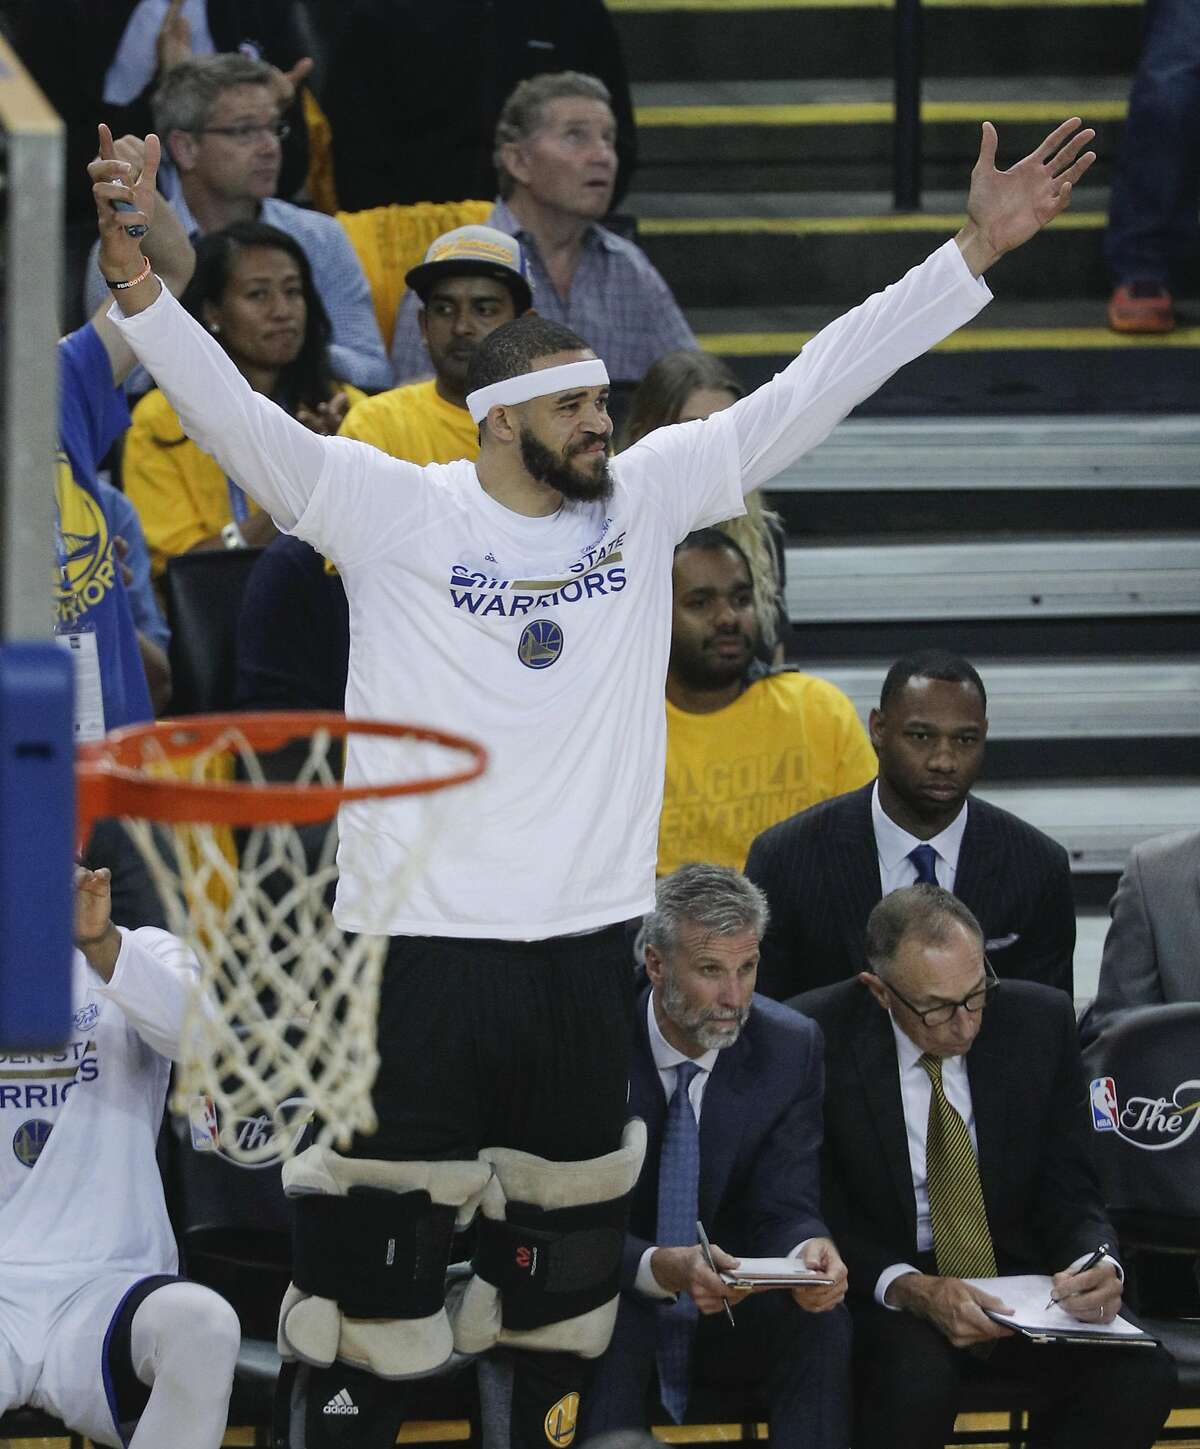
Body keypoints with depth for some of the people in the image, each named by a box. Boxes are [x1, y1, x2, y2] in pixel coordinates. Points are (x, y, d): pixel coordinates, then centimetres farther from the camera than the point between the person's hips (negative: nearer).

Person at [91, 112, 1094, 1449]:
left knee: (566, 1252, 12)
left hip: (584, 938, 4)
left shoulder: (645, 496, 7)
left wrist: (976, 250, 1)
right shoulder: (391, 509, -3)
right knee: (376, 1250, -5)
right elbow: (235, 417, -13)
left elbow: (816, 386, 6)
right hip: (414, 938, -4)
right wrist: (136, 277, -29)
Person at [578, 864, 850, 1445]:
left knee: (824, 1325, -28)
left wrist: (808, 1250, -33)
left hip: (729, 1308, 3)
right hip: (618, 1302, -3)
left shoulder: (789, 1046, -6)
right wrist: (659, 1267, -38)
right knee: (604, 1330, -37)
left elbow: (786, 1210, -7)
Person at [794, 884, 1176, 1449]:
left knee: (1141, 1375, -25)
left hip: (1015, 1278, 3)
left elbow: (1071, 1192, 5)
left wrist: (1097, 1265, -19)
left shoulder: (1040, 1022, -2)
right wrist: (911, 1290, -27)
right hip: (879, 1290, -3)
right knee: (918, 1378, -37)